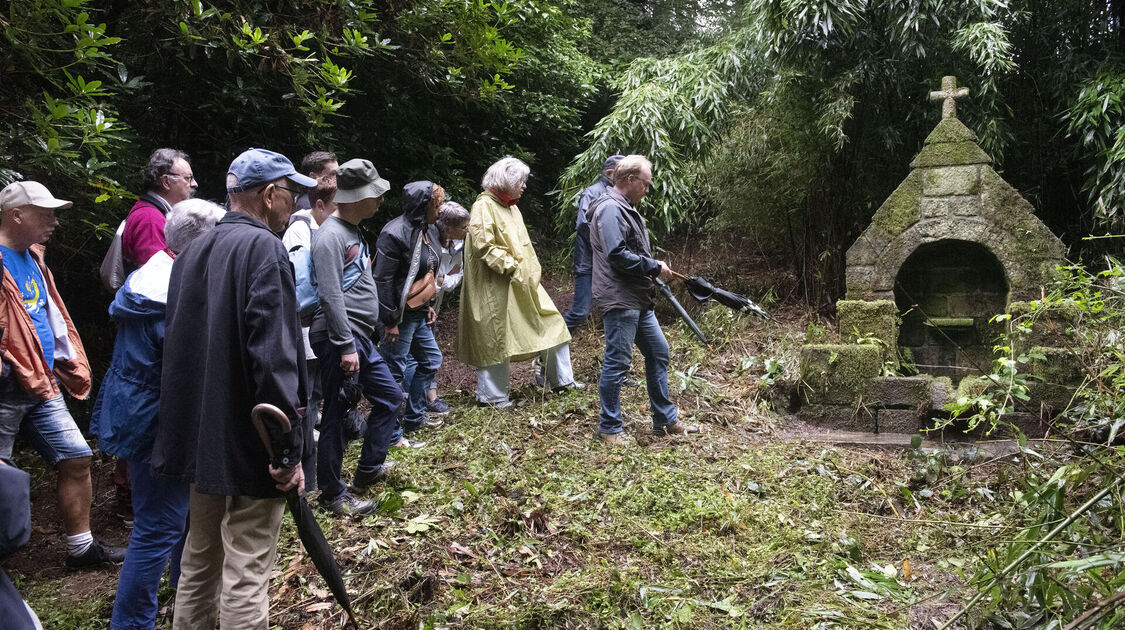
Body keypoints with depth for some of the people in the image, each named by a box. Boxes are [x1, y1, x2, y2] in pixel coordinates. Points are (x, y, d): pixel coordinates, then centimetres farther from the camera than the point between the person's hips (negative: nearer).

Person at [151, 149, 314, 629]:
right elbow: (274, 356, -22)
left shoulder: (193, 252, 12)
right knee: (246, 575, 0)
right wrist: (288, 449, -19)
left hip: (199, 436, 9)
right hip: (248, 445, -8)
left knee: (200, 559, 22)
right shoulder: (263, 248, -15)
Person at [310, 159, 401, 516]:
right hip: (340, 339, -10)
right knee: (337, 416, -1)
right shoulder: (330, 236, -15)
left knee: (389, 396, 16)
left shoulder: (353, 232, 16)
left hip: (360, 339, 10)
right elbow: (331, 296, -22)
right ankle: (333, 495, 10)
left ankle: (368, 470, 28)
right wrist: (346, 346, -24)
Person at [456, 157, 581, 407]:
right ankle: (491, 395, 12)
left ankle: (562, 379, 21)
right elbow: (484, 245, -22)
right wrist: (511, 268, -21)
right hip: (495, 286, -9)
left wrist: (530, 272, 12)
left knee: (551, 323, 9)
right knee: (495, 339, -1)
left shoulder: (512, 208, 16)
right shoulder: (484, 206, -13)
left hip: (522, 284, 9)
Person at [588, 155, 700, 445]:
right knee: (617, 362, -3)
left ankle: (666, 420, 25)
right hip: (619, 301, -11)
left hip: (639, 301, 11)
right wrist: (655, 267, -15)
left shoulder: (626, 209, 19)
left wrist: (653, 269, 11)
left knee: (658, 352, 15)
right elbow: (617, 255, -24)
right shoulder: (610, 209, -15)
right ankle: (609, 427, 8)